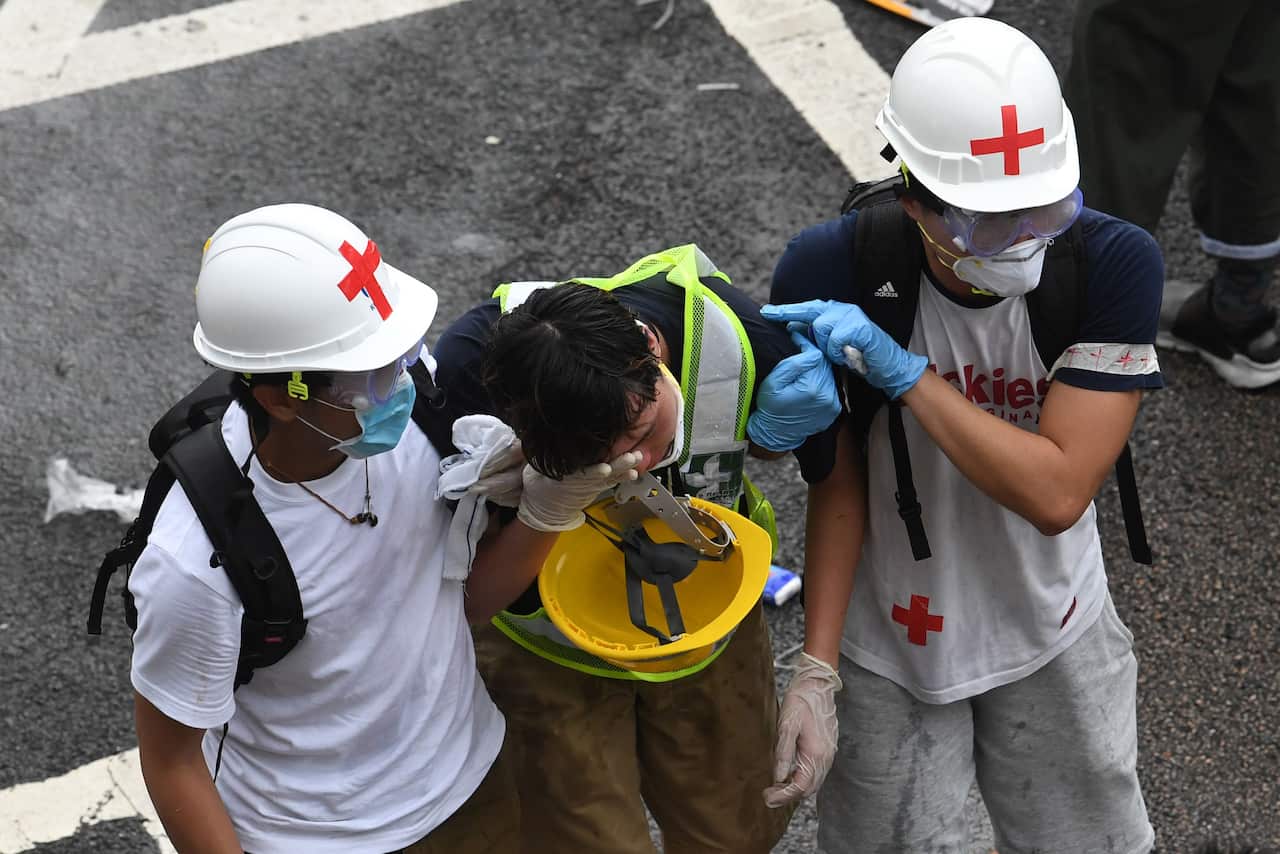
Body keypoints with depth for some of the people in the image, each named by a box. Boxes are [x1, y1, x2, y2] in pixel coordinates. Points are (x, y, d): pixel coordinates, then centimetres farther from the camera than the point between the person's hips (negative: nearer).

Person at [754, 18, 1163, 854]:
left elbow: (1058, 493, -29)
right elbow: (839, 488, -13)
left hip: (1054, 641, 1)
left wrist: (901, 369, -34)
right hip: (887, 651, -1)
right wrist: (817, 671, -16)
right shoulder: (831, 275, -24)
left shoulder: (1113, 265, -24)